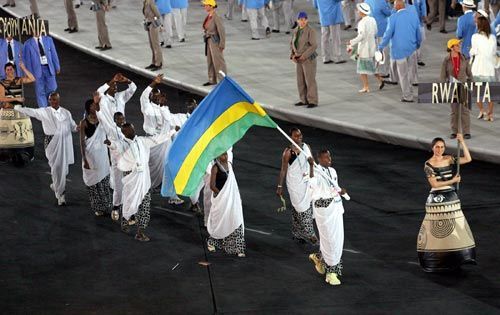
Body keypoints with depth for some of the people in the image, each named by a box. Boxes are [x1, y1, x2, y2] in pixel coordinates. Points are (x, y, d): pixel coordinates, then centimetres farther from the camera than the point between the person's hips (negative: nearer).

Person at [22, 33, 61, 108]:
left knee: (52, 88, 4)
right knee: (40, 91, 1)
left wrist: (57, 67, 8)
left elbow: (54, 54, 9)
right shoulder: (28, 44, -2)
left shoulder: (48, 39, 5)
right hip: (37, 69, -2)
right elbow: (27, 59, 1)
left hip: (49, 68, 2)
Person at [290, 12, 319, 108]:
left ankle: (313, 101, 0)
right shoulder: (296, 31, 7)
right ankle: (304, 100, 20)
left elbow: (313, 45, -19)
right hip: (299, 59, 7)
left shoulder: (310, 31, -14)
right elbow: (292, 44, 13)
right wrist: (293, 55, -2)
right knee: (301, 81, 10)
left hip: (308, 59, -7)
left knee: (310, 80, -5)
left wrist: (304, 55, -22)